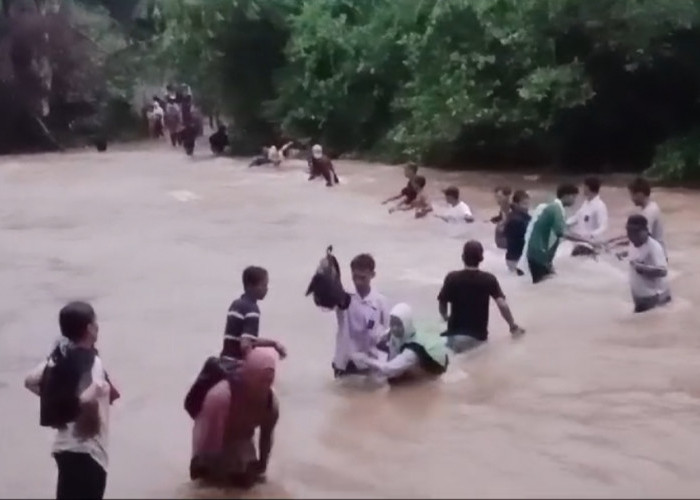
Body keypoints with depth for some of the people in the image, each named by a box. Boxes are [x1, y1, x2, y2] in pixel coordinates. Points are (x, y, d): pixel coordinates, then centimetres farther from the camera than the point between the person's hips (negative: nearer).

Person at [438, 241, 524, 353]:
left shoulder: (452, 278, -9)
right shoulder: (489, 279, -9)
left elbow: (442, 304, 0)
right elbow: (502, 305, -14)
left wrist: (446, 317, 21)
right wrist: (513, 327, -1)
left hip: (454, 334, 1)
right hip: (478, 335, -1)